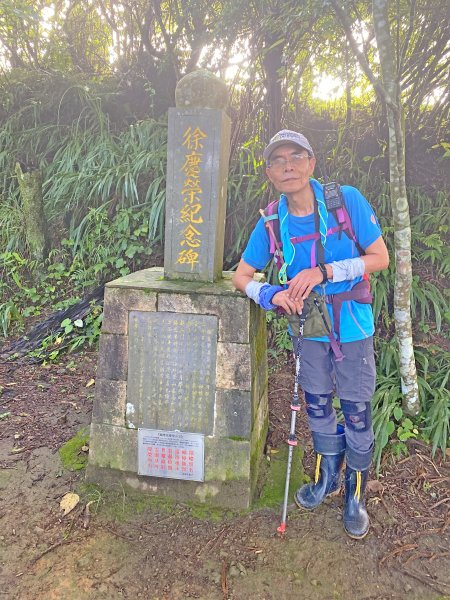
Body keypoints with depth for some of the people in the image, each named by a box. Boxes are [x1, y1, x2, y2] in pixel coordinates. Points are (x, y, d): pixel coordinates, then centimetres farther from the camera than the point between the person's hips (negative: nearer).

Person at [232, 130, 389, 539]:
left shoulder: (347, 200, -16)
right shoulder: (272, 223, -7)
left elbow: (380, 258, -12)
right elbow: (242, 276, -2)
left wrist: (324, 271, -25)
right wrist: (272, 295, -23)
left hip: (352, 325, -2)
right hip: (308, 326, 3)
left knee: (356, 411, 7)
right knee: (317, 405, 16)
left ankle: (356, 492, 31)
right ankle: (328, 475, 42)